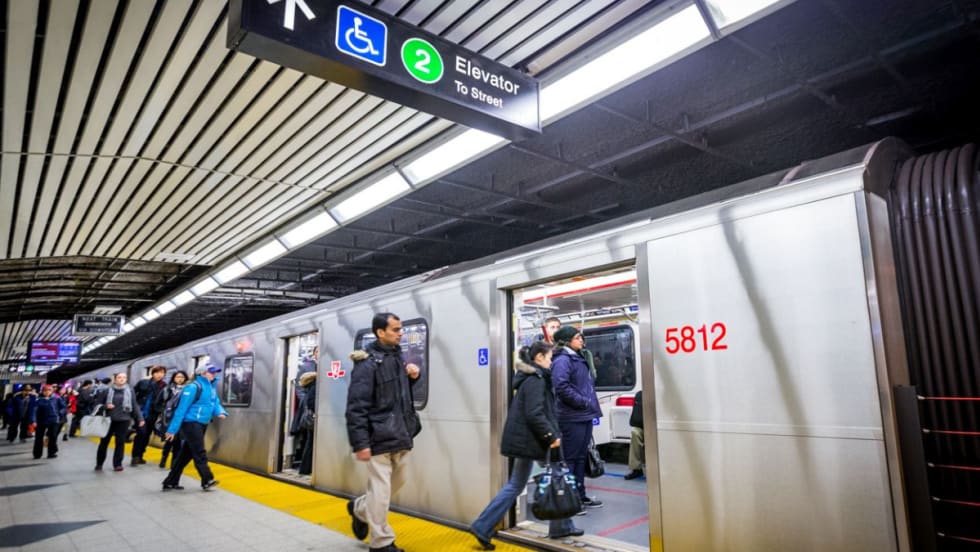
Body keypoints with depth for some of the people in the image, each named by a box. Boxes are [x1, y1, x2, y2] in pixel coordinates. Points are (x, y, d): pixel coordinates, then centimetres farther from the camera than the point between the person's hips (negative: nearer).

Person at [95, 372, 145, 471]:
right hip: (108, 420, 0)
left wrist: (139, 418, 1)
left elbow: (135, 406, 4)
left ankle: (117, 464, 13)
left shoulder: (130, 391, 1)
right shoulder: (107, 390, -2)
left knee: (120, 442, 4)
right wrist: (105, 406, -15)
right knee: (104, 442, 10)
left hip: (123, 420, 0)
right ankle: (99, 464, 26)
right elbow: (97, 403, 5)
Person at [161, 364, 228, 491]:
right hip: (191, 424, -9)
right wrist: (172, 429, -16)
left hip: (201, 425, 9)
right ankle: (207, 481, 6)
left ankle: (170, 482, 21)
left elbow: (216, 403, 12)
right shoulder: (193, 387, -14)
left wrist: (221, 412, -12)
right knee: (200, 454, -2)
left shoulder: (211, 388, 13)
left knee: (186, 454, 13)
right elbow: (182, 409, -15)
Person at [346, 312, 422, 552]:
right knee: (380, 492, 1)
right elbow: (356, 407, -17)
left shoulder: (398, 357, 11)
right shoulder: (367, 364, -13)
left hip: (400, 436, 8)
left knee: (397, 482, 19)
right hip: (379, 439, -8)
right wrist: (360, 443, -20)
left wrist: (413, 376, 5)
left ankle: (359, 509, 41)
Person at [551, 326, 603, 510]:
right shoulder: (562, 360, -13)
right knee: (569, 458, -2)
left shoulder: (579, 359, 17)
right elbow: (561, 387, -25)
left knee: (580, 457, 16)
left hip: (585, 416, 9)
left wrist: (590, 403, 11)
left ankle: (580, 495, 26)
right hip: (572, 417, -9)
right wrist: (584, 402, -18)